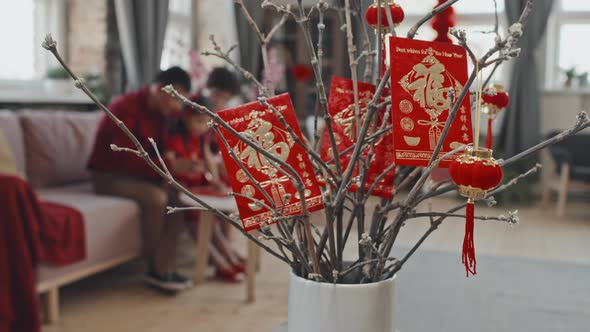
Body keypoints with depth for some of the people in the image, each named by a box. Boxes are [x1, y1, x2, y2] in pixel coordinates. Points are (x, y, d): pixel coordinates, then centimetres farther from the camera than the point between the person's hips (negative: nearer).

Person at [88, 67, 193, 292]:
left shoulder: (161, 112, 5)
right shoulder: (126, 108, -20)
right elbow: (126, 159, -27)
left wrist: (182, 164, -14)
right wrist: (170, 166, -30)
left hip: (138, 173, 7)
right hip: (109, 176, -7)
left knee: (177, 196, -18)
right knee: (156, 197, -32)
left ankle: (164, 268, -17)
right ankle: (155, 268, -15)